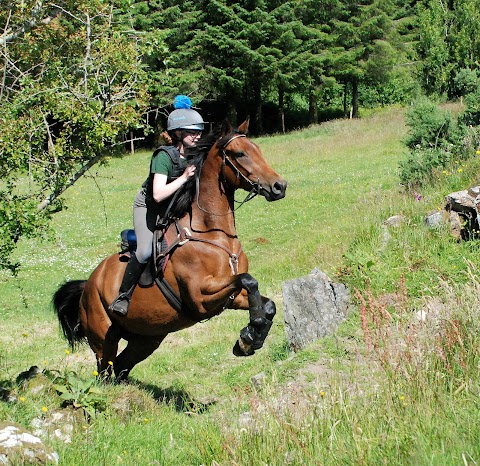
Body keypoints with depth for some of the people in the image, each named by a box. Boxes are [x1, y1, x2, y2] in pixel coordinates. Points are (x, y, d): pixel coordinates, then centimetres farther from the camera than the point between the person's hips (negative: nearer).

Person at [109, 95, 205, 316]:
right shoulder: (164, 156, -25)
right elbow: (158, 194, -35)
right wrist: (185, 177, -36)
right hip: (149, 207, -7)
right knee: (145, 251, -27)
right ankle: (123, 295, -12)